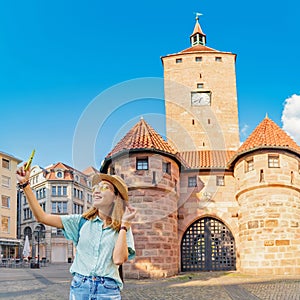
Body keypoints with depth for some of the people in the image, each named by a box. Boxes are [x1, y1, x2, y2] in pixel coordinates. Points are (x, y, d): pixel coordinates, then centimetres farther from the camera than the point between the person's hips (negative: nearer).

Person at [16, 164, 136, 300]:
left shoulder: (123, 229, 2)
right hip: (79, 287, 2)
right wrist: (25, 184, -3)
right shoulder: (82, 221, 7)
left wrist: (124, 223, -8)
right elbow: (42, 217, 1)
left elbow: (119, 259, -15)